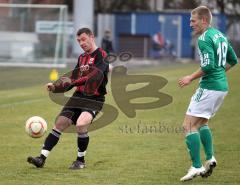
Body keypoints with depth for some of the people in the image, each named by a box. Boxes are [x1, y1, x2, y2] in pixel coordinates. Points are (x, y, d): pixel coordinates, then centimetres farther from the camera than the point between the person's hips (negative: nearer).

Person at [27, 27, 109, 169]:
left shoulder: (101, 55, -8)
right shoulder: (82, 58, 17)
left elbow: (94, 77, -23)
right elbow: (72, 81, 19)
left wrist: (73, 82, -27)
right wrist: (55, 87, 3)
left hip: (94, 99, -7)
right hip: (78, 96, 7)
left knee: (81, 124, -28)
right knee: (59, 124, -3)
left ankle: (81, 160, -8)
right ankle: (42, 159, -1)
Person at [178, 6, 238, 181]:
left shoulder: (204, 38, -15)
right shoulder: (220, 35, 14)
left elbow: (208, 65, -24)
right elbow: (233, 60, 22)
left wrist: (191, 78, -13)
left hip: (209, 87, -10)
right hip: (222, 86, 10)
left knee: (189, 125, -6)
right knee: (201, 122, 25)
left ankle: (196, 167, -11)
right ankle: (210, 158, 13)